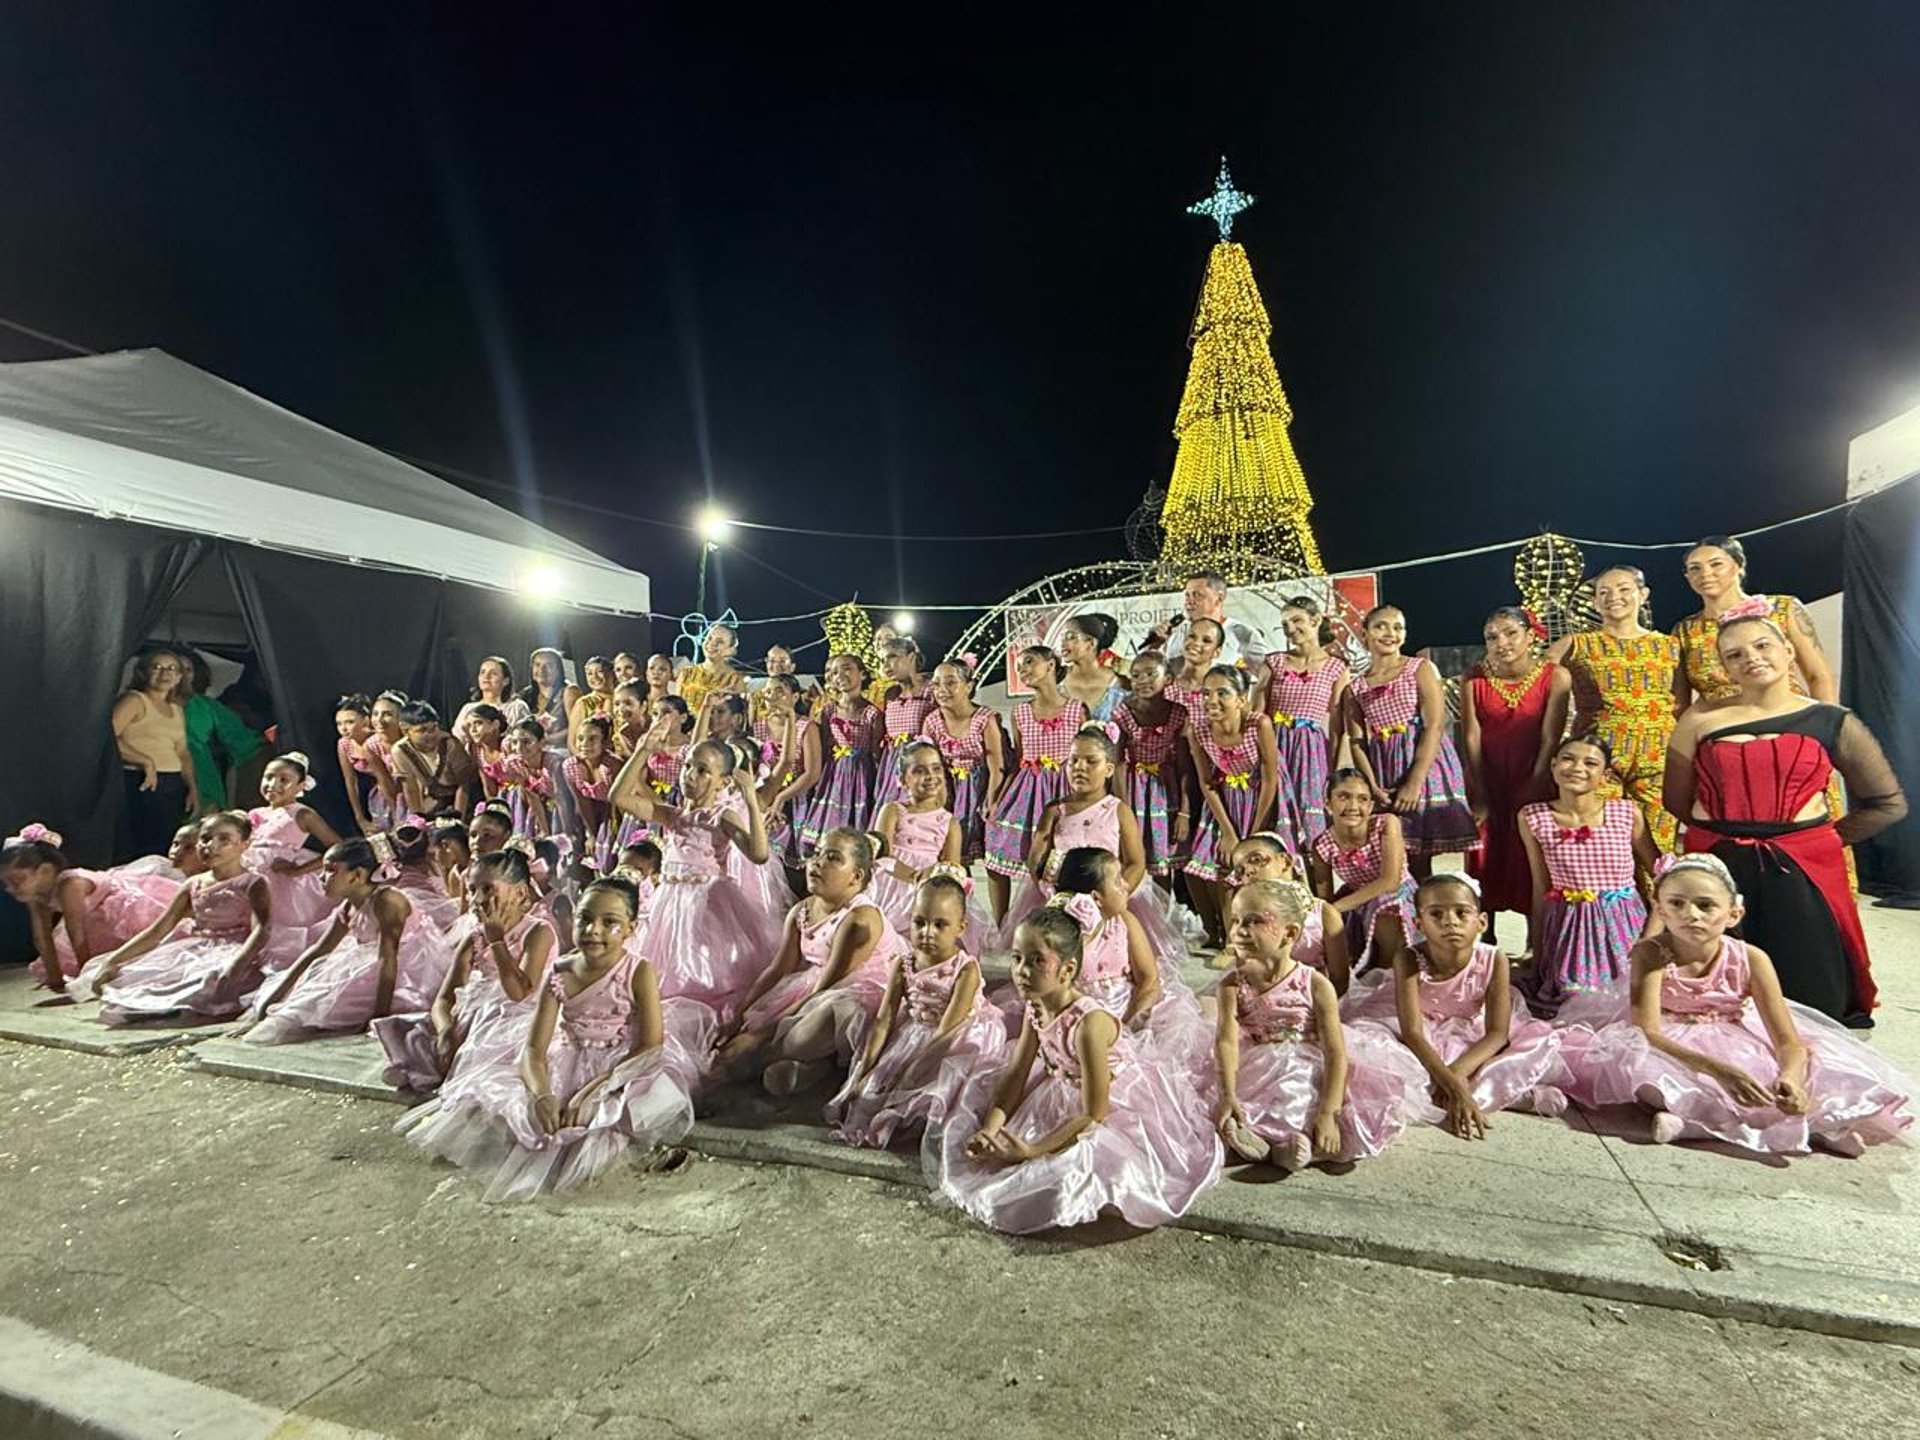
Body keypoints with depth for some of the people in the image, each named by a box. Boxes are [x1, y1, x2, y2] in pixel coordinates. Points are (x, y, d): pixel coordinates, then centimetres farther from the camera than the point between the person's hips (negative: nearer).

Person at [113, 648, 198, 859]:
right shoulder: (134, 700, -1)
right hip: (141, 784, -6)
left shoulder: (177, 710, 19)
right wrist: (146, 762, -16)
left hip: (174, 787, 6)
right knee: (140, 849, -10)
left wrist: (193, 788, 9)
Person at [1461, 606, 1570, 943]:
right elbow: (1471, 738, -7)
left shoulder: (1555, 677, -11)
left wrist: (1532, 791, -14)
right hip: (1486, 783, 1)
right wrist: (1480, 797, -9)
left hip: (1534, 784, -1)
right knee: (1484, 863, 4)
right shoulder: (1475, 679, -7)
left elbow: (1550, 740, -12)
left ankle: (1535, 944, 15)